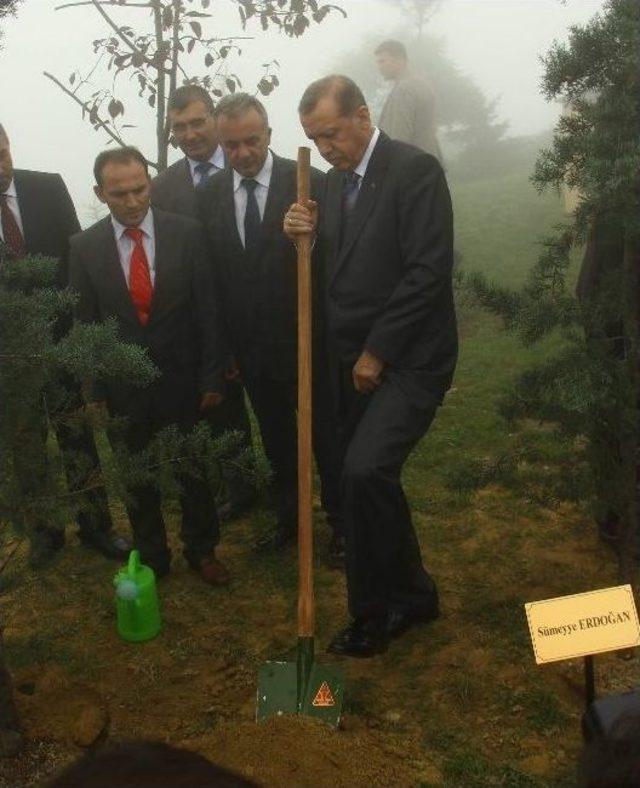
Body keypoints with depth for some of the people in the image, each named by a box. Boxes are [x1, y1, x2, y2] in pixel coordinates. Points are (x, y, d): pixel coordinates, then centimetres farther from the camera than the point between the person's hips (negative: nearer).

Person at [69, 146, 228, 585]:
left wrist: (212, 377, -6)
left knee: (194, 469, 13)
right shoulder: (84, 246, -4)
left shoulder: (187, 233, -7)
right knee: (138, 477, 14)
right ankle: (151, 556, 33)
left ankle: (202, 549, 33)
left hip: (182, 379, -1)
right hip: (124, 385, 1)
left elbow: (207, 310, -5)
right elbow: (86, 323, 1)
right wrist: (94, 389, -1)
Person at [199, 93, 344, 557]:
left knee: (328, 439, 11)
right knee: (277, 443, 19)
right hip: (251, 345, 4)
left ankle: (341, 524, 30)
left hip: (306, 340, -4)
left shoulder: (309, 182, -10)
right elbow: (212, 271, 2)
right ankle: (288, 518, 38)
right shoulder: (210, 195, 2)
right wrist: (222, 347, 1)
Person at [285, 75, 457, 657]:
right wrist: (303, 235, -7)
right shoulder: (335, 180, 12)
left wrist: (376, 352, -15)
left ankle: (373, 612, 2)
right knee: (369, 478, 11)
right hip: (356, 361, 8)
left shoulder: (415, 169, -11)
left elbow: (429, 271, -18)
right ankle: (412, 595, 30)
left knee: (364, 471, -19)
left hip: (408, 359, -8)